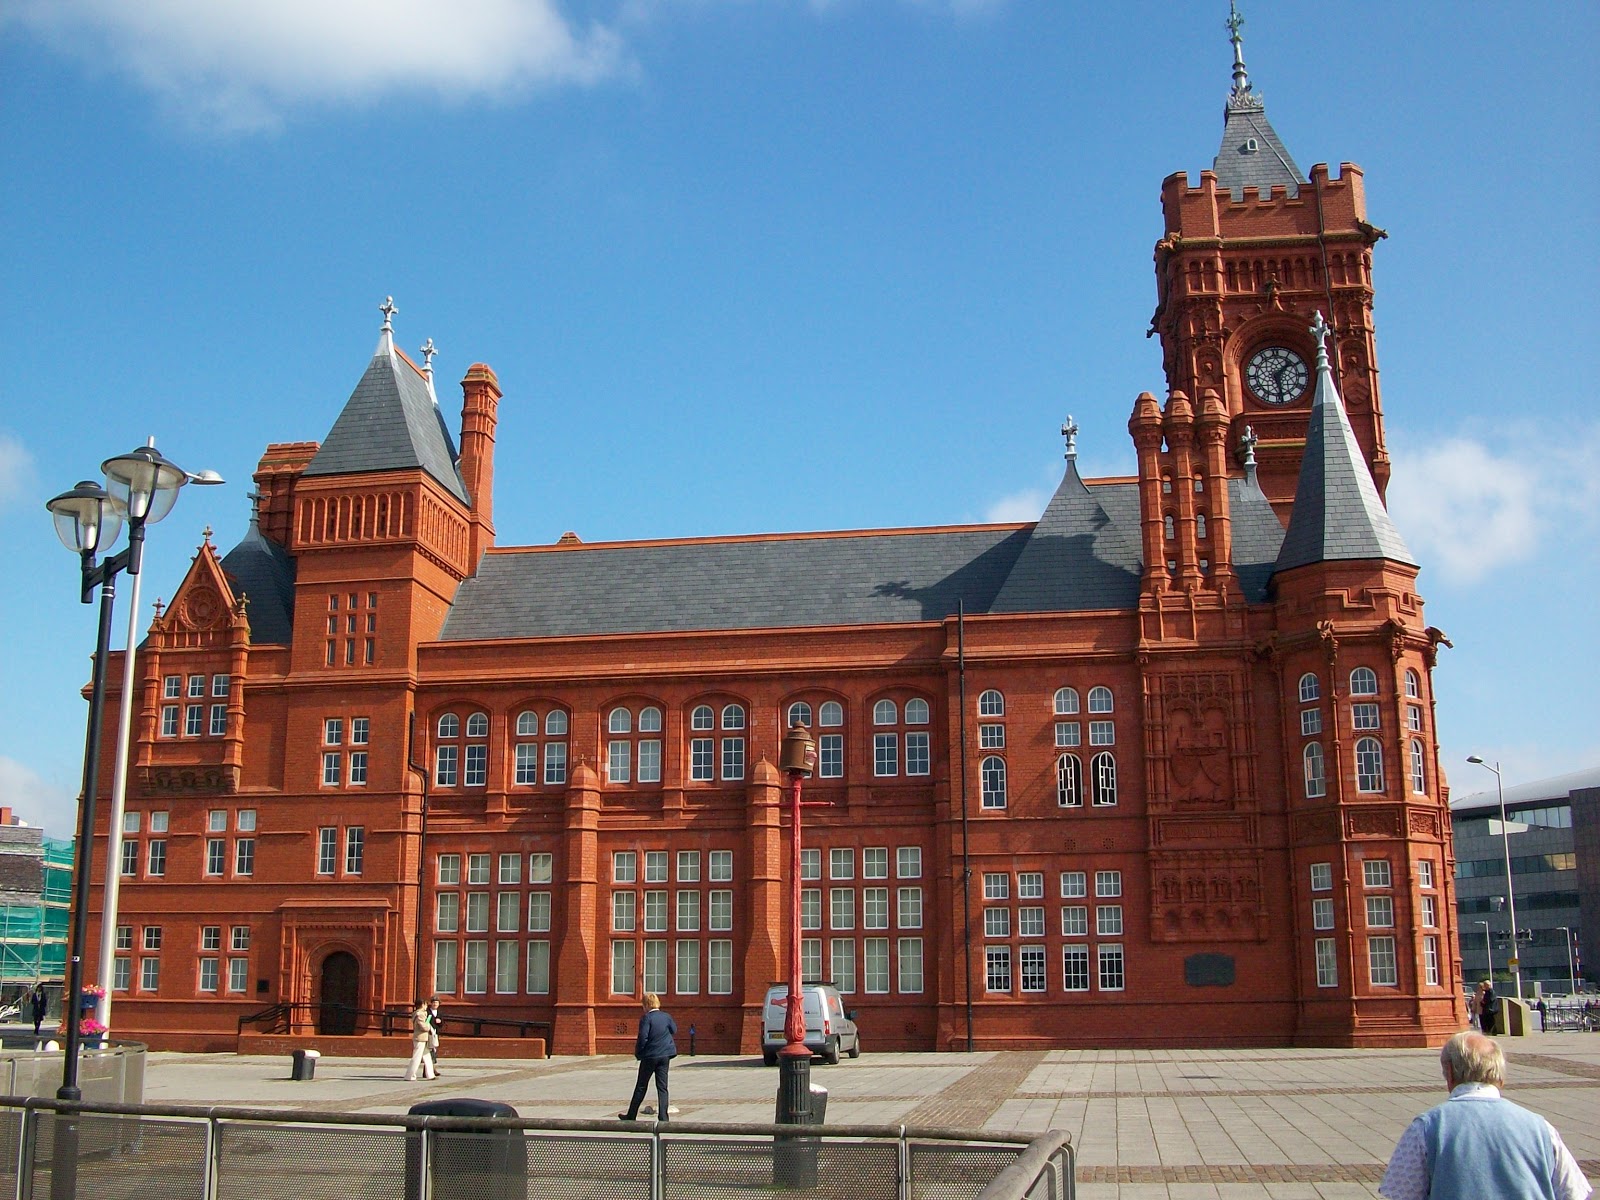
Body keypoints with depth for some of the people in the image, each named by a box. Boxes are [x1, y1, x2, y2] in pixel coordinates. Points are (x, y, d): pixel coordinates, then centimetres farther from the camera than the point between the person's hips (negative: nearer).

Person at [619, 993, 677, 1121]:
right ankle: (663, 1117, 0)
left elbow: (643, 1037, -18)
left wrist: (638, 1053, -5)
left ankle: (631, 1115, 18)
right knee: (662, 1087, 6)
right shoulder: (666, 1017, 2)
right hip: (665, 1055, 4)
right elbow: (674, 1030, 18)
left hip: (650, 1056, -4)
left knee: (641, 1087, 8)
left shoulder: (646, 1018, -14)